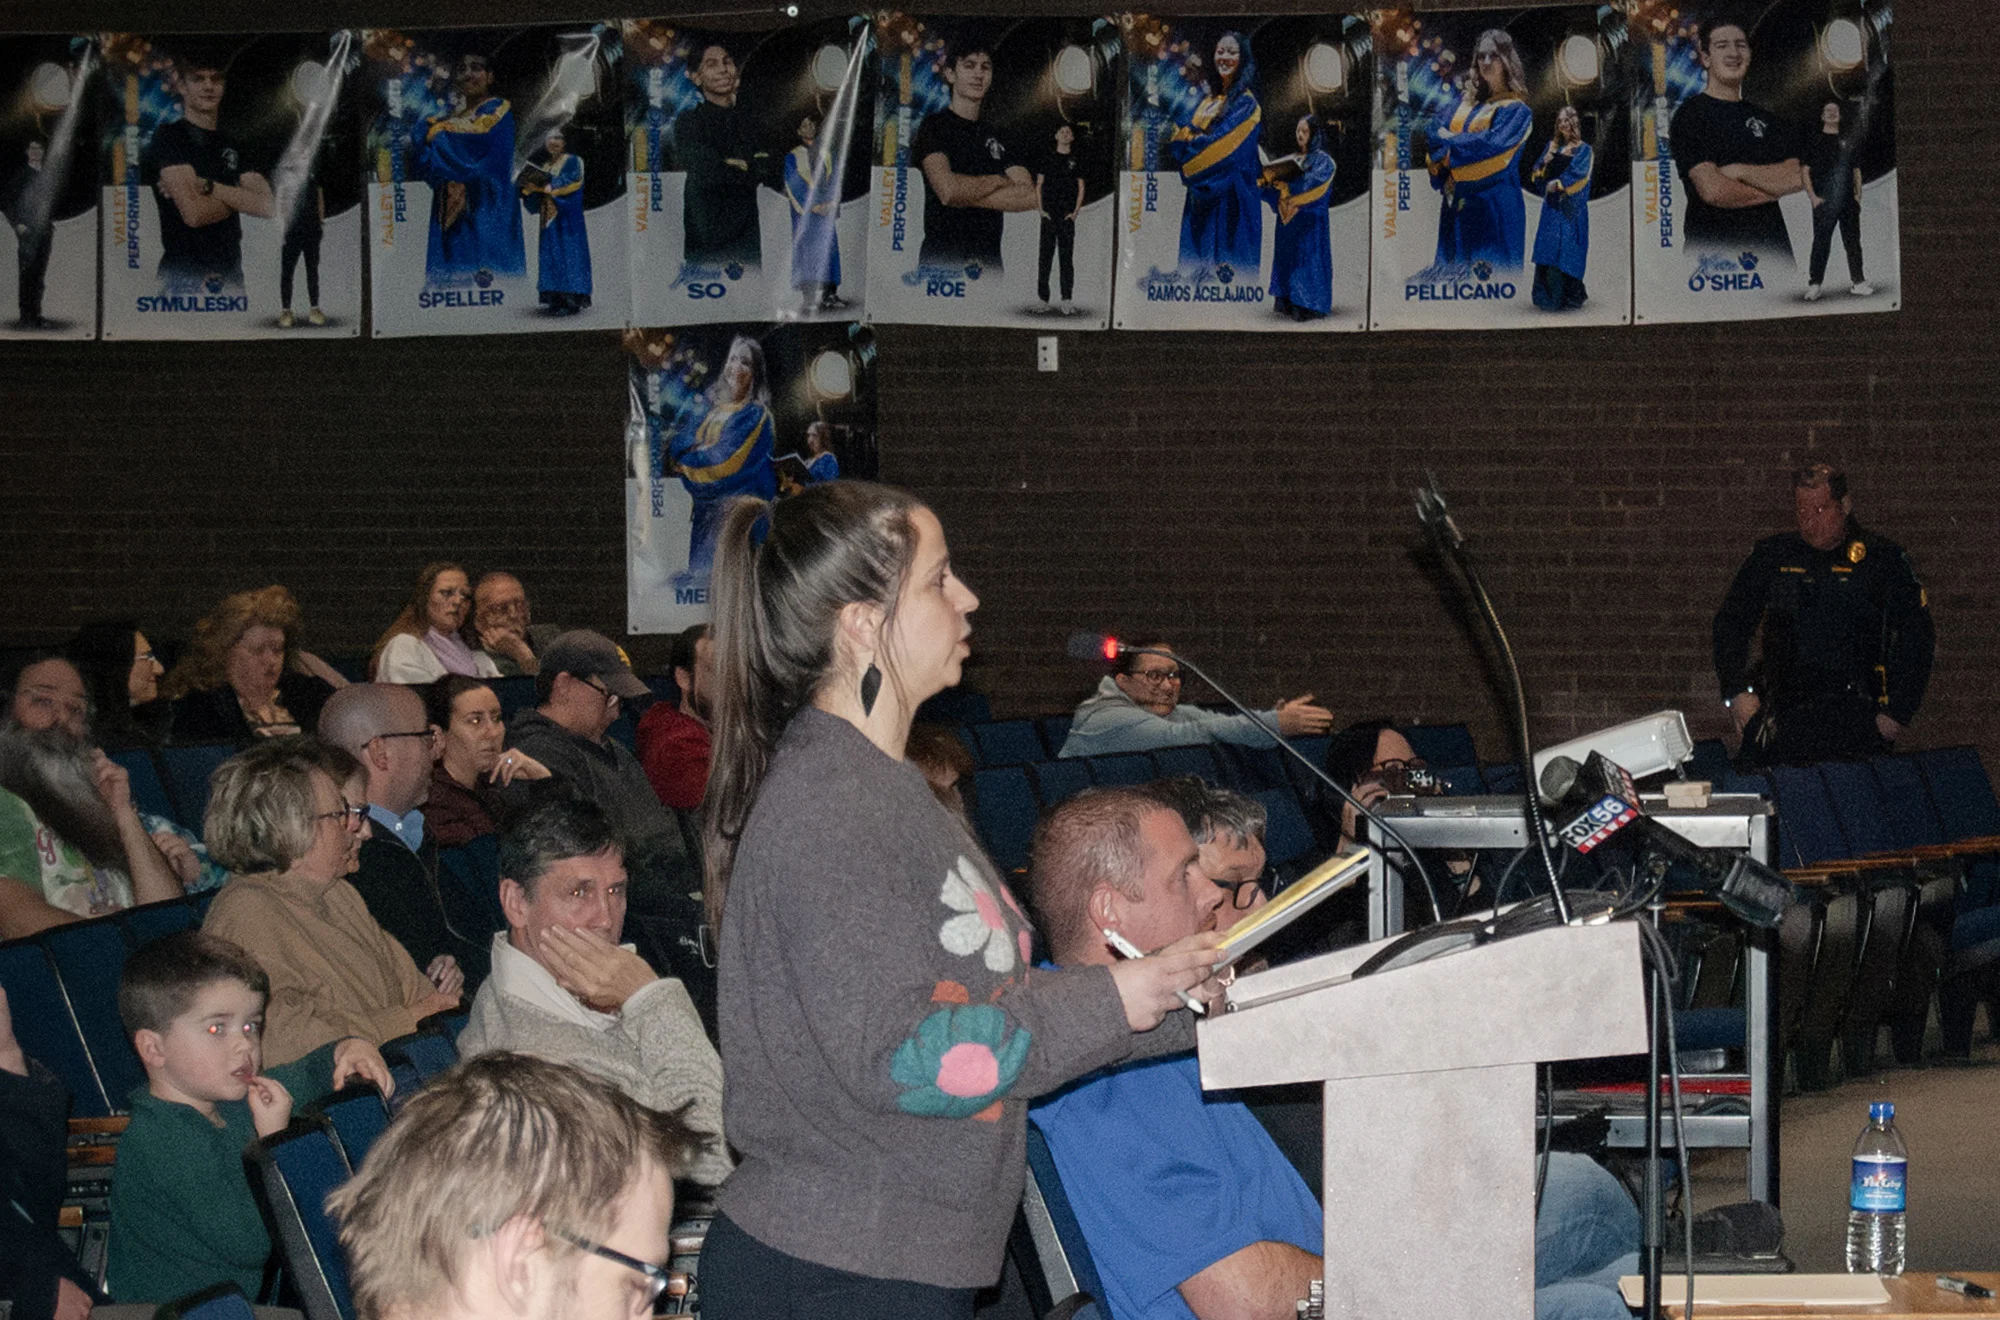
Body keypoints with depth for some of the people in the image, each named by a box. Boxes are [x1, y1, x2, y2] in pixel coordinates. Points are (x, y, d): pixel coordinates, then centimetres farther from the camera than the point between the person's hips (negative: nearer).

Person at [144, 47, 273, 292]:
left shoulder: (233, 145, 17)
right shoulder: (169, 137, -2)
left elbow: (267, 205, 2)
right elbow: (194, 213, -15)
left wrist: (207, 187, -10)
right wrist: (239, 200, 4)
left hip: (230, 275, 6)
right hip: (185, 278, -6)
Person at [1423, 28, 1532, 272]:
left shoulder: (1516, 110, -2)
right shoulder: (1465, 103, 15)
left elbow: (1492, 143, -16)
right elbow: (1435, 131, 5)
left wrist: (1450, 141, -4)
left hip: (1495, 205, -6)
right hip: (1457, 202, 6)